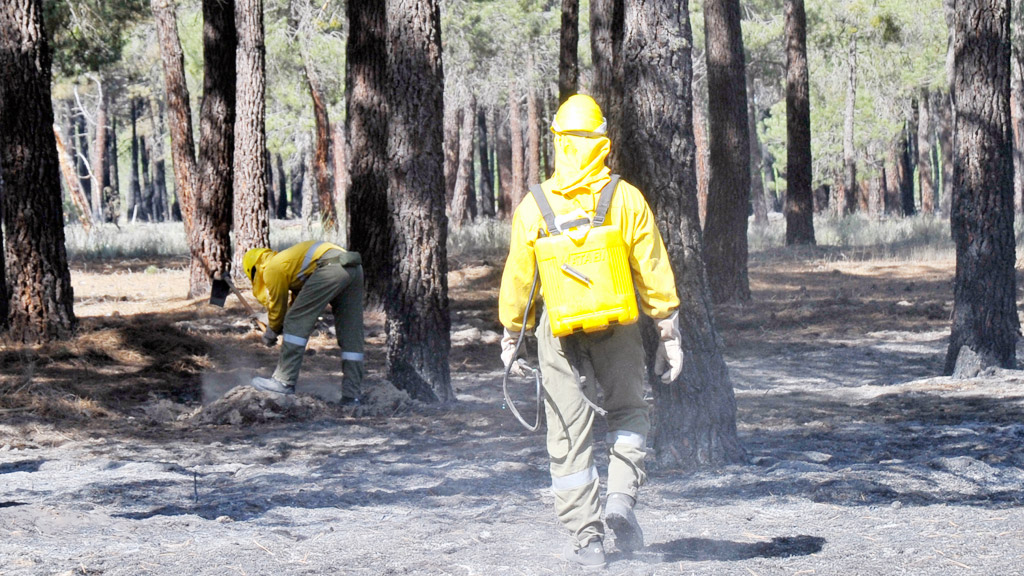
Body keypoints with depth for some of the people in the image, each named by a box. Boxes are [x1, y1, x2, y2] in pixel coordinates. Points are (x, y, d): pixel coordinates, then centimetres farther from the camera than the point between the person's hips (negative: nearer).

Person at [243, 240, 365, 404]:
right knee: (351, 336, 10)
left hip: (330, 268, -9)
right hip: (356, 269, 9)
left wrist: (271, 333, 31)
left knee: (296, 323, -2)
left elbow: (277, 306, 15)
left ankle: (284, 381, -6)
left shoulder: (271, 269, 8)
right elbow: (297, 302, 41)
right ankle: (352, 395, 9)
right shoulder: (285, 259, 36)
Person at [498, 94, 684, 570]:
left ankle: (586, 536, 4)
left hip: (560, 331, 0)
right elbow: (653, 272, -3)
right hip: (616, 328, 0)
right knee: (629, 412, 20)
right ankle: (621, 497, -2)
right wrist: (669, 333, 4)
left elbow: (517, 278, 2)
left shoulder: (533, 205, -4)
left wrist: (511, 335, 13)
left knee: (569, 436, 6)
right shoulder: (626, 199, -6)